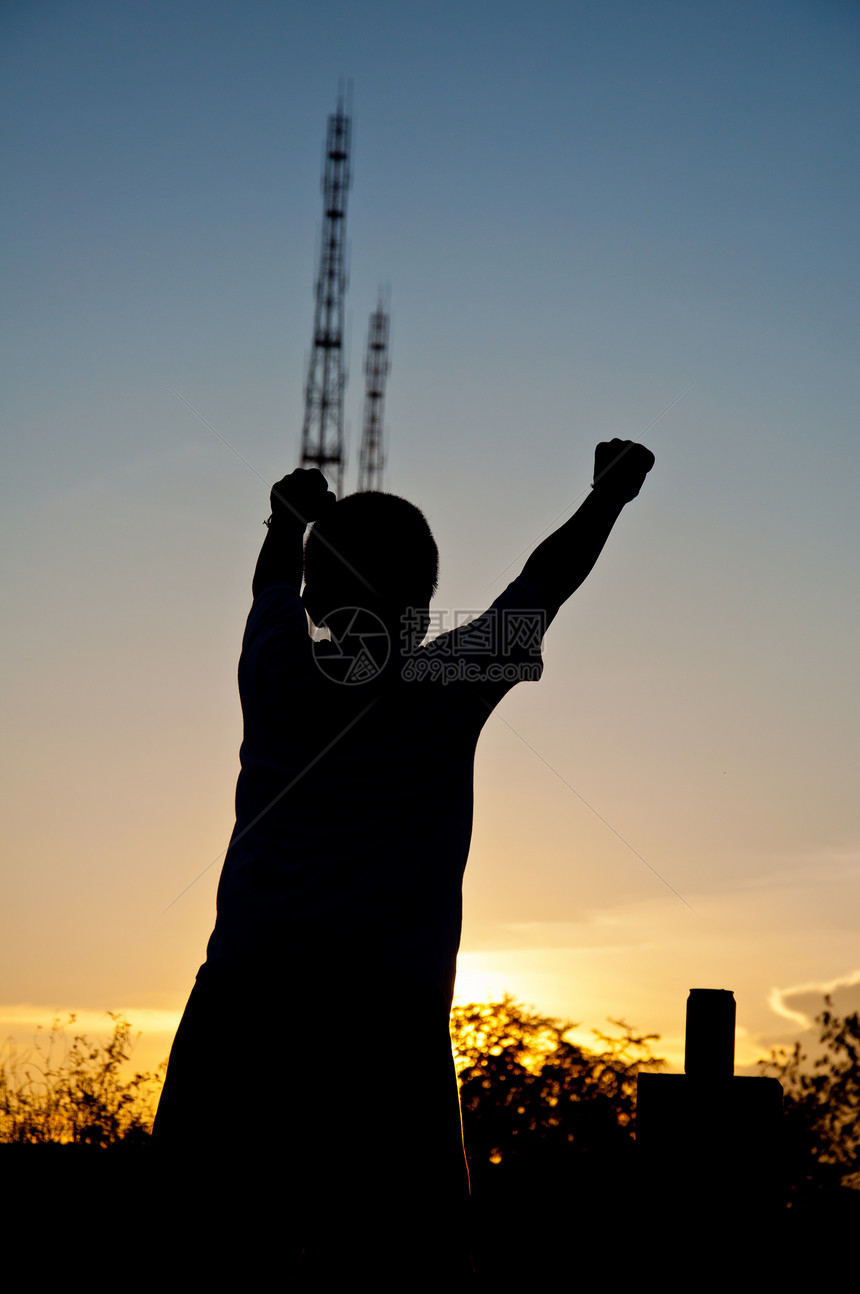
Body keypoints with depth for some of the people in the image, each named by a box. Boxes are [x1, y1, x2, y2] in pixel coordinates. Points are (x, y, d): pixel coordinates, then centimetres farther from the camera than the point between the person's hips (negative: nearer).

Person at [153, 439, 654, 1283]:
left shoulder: (275, 676, 7)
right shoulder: (447, 691, 0)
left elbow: (274, 582, 30)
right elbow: (547, 581, 13)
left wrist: (294, 516, 49)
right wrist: (613, 489, 27)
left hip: (239, 1001, 3)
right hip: (381, 1017, -3)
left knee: (223, 1248, 2)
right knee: (408, 1265, -2)